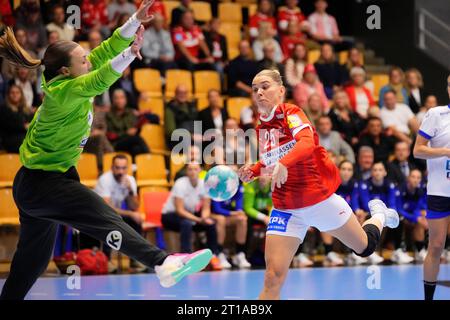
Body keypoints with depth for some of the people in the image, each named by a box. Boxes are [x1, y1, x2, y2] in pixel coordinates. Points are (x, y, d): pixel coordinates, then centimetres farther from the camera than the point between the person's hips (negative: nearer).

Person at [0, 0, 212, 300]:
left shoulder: (66, 80, 2)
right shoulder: (65, 91, -21)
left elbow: (104, 52, 3)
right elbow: (98, 81, -40)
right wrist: (130, 54, -55)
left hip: (33, 183, 11)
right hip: (42, 184, -11)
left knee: (34, 258, 19)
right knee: (101, 214, -27)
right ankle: (163, 263, -44)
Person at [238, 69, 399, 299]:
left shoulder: (292, 114, -14)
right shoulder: (262, 127, 3)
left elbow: (307, 143, -34)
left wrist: (283, 164, -53)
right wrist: (252, 171, -1)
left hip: (321, 200, -3)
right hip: (285, 209, 3)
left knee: (365, 248, 18)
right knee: (273, 278, -13)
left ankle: (379, 215, 51)